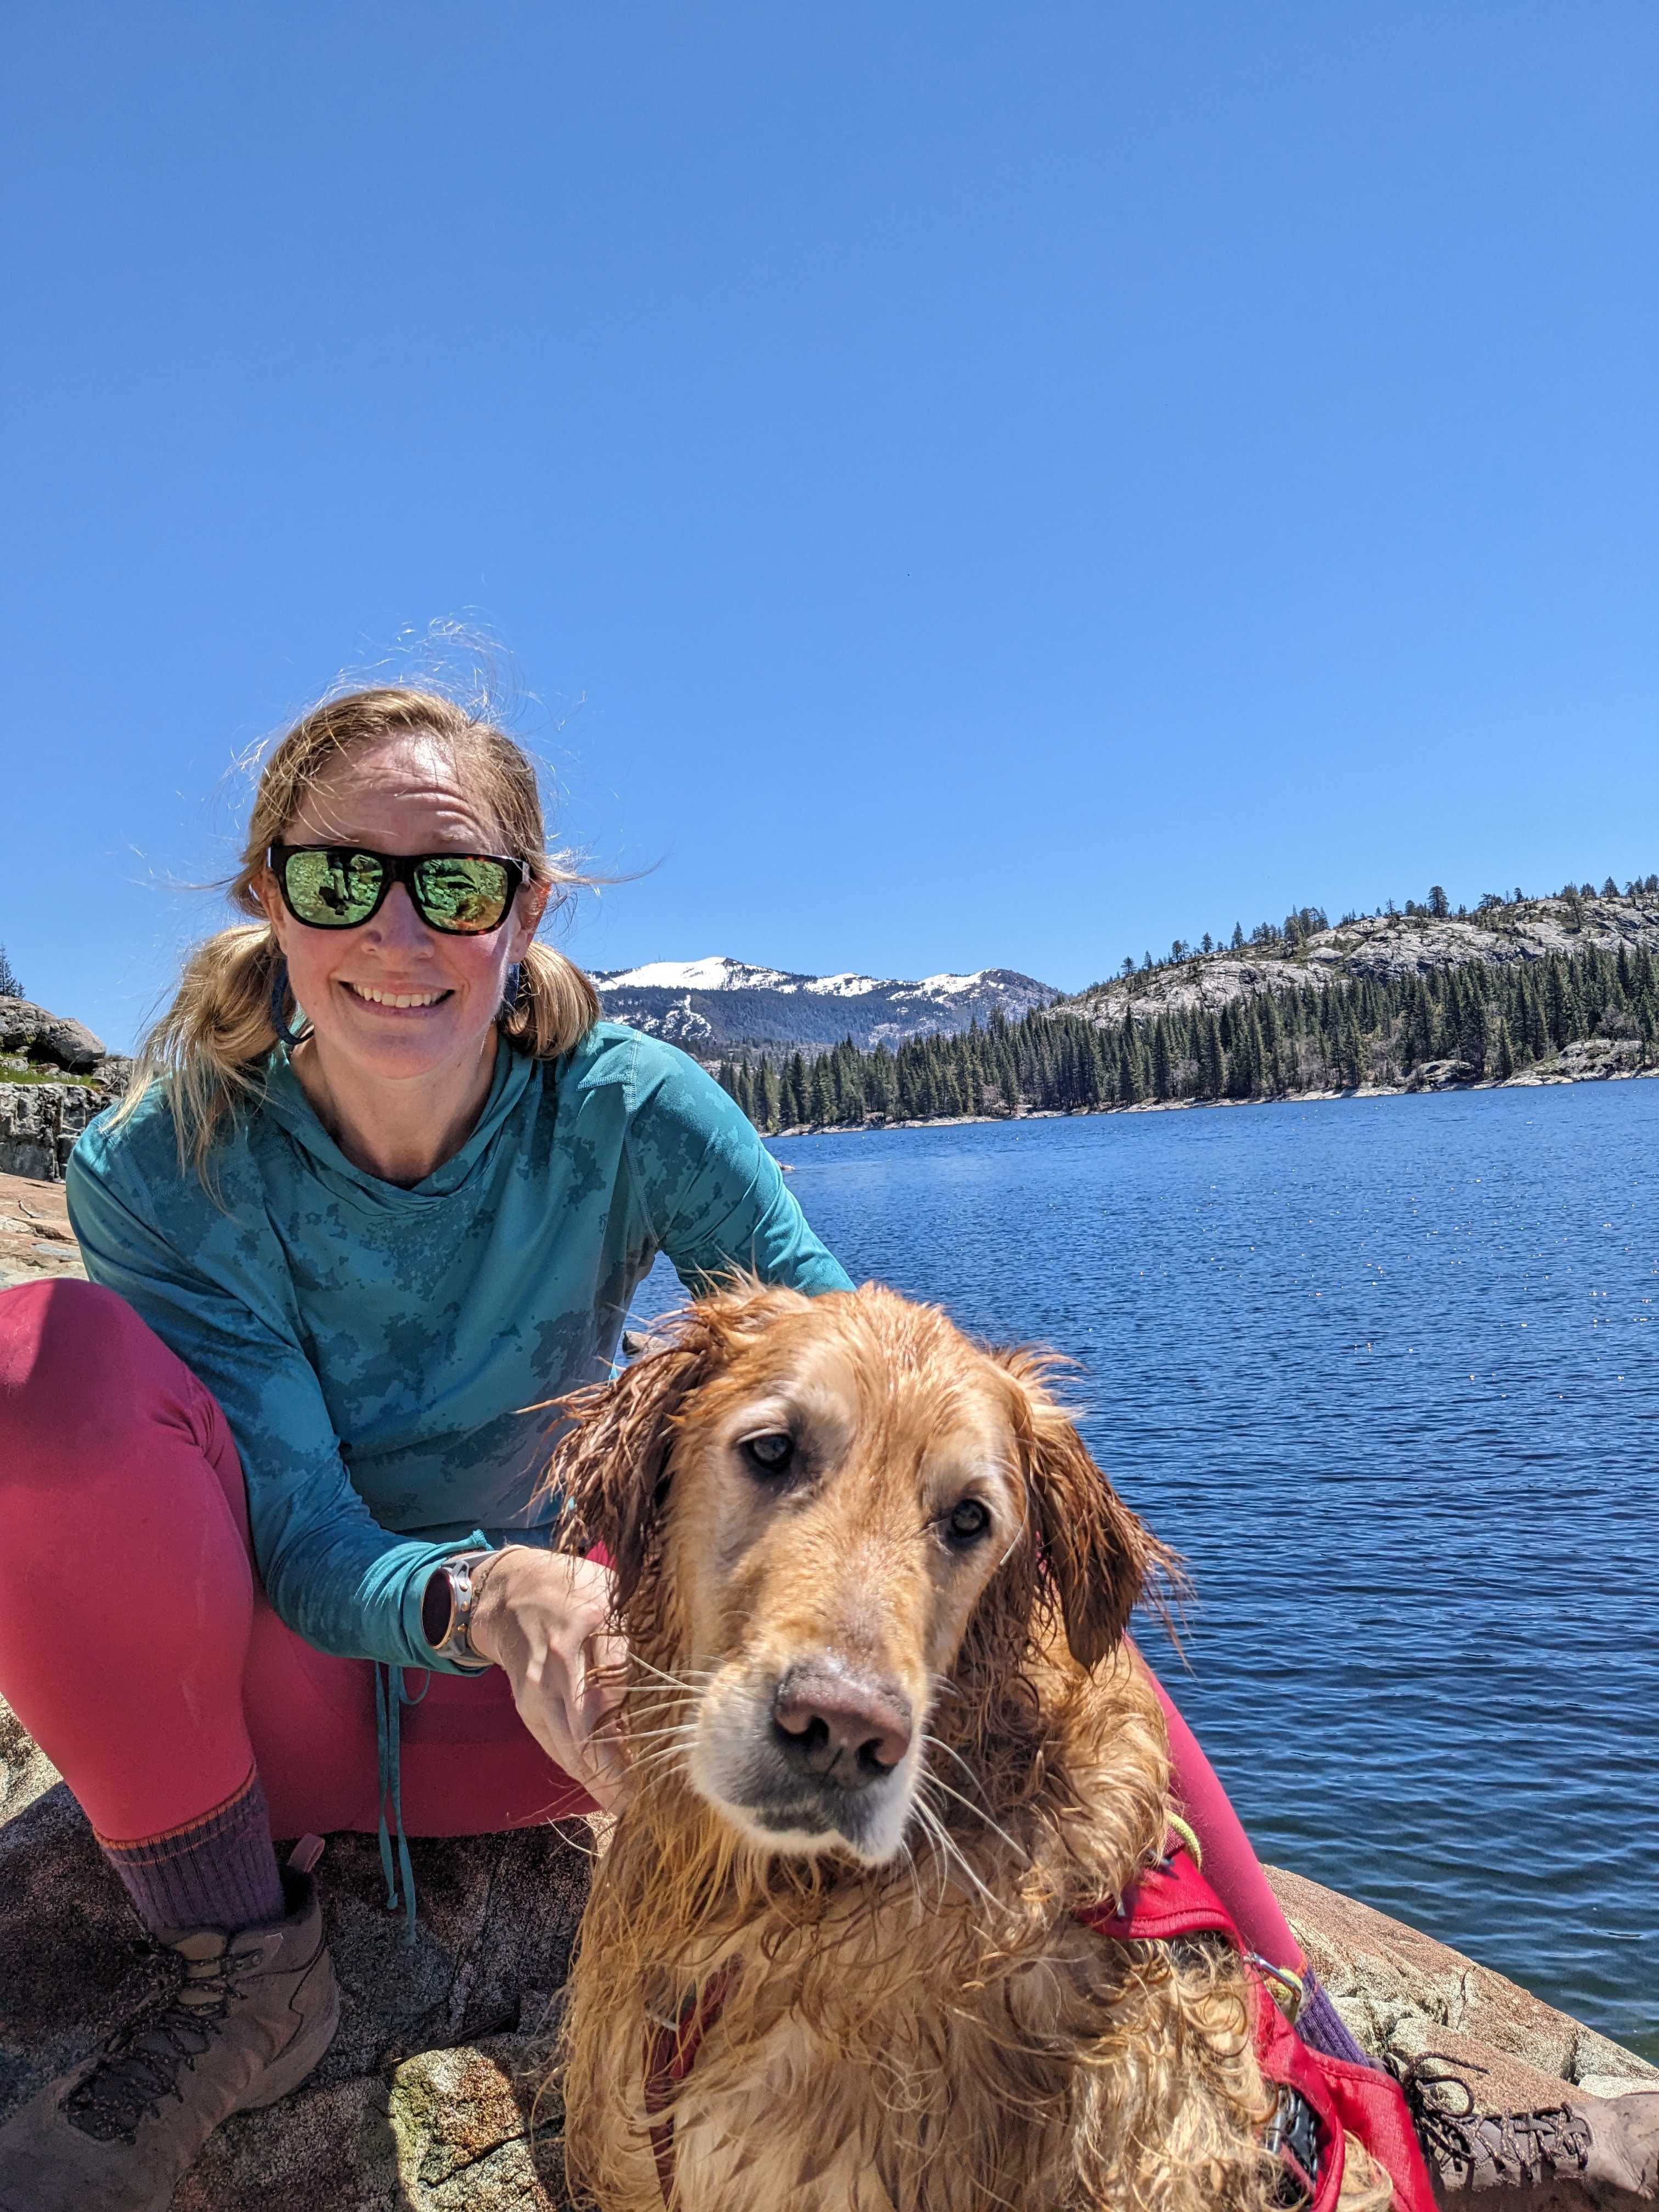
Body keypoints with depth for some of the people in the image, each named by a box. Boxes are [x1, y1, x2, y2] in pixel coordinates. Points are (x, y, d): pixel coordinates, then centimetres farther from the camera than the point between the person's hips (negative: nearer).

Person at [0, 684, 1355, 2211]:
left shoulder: (629, 1117, -16)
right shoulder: (162, 1170, -18)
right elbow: (300, 1543, -23)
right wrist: (485, 1595, -46)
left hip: (536, 1682, 1)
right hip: (272, 1693, 0)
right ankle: (244, 1973, -13)